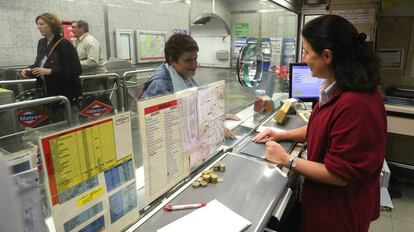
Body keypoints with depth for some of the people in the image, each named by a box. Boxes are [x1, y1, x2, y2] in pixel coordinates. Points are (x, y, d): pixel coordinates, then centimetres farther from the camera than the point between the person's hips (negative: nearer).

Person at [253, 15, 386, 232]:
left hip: (338, 214, -8)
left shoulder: (354, 104, -32)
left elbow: (339, 175, -26)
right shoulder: (339, 90, 0)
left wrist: (286, 160, -19)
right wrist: (282, 135, 4)